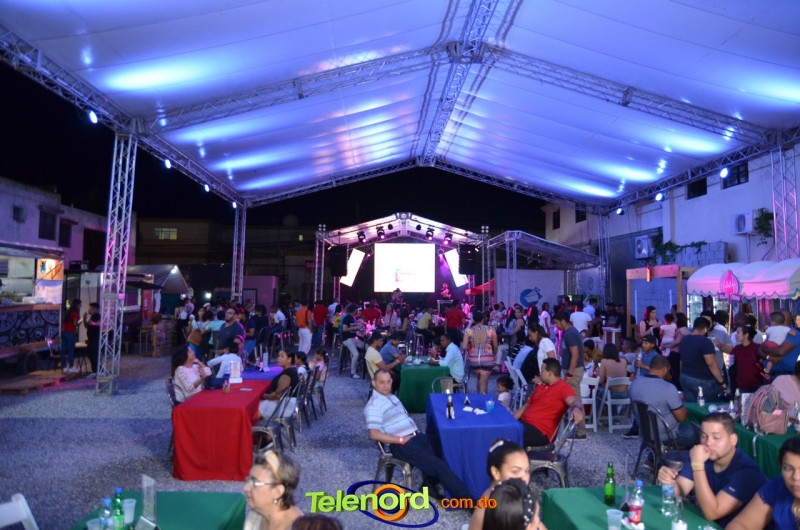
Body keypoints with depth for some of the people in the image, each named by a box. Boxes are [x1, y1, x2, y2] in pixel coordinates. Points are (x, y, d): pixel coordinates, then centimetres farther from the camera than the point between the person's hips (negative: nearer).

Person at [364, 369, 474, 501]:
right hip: (402, 445, -9)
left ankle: (429, 484, 14)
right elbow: (374, 434, -19)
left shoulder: (392, 397, 16)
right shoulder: (373, 405, -11)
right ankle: (466, 499, -8)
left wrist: (417, 432, 7)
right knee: (438, 465, -14)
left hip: (416, 436, 9)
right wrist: (401, 440, -19)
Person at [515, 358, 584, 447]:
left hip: (539, 431, -8)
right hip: (523, 423, 8)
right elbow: (527, 406, 23)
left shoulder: (563, 387, -5)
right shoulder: (540, 387, 20)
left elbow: (573, 401, -23)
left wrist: (577, 408, -48)